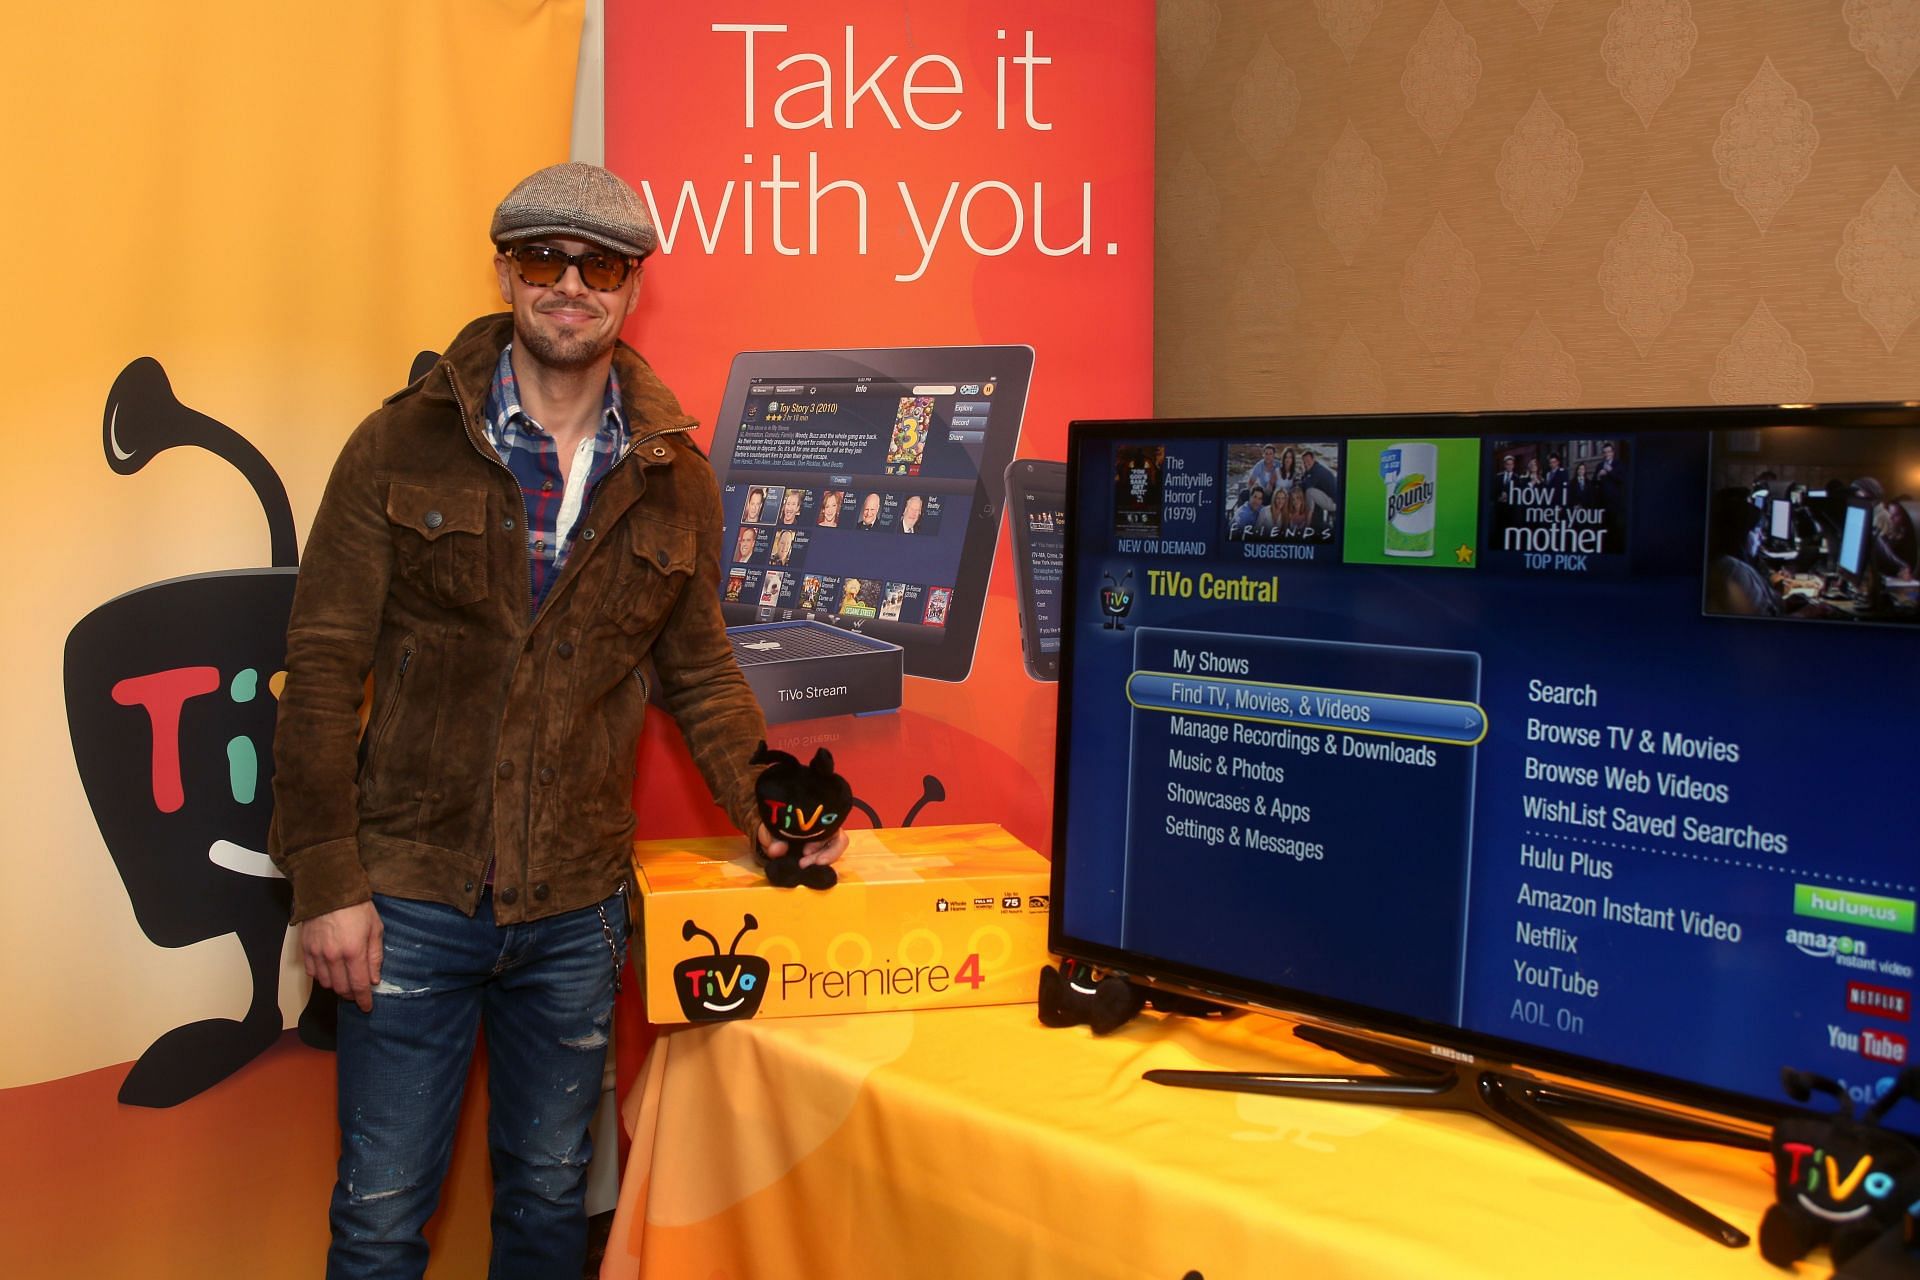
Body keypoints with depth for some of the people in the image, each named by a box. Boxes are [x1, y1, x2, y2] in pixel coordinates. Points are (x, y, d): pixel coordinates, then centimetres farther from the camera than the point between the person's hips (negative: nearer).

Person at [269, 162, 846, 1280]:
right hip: (409, 895, -2)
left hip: (577, 907, 2)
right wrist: (326, 881, -9)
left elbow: (700, 670, 12)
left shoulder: (677, 479, 4)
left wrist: (764, 804, -2)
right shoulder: (404, 446, -4)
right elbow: (325, 668, -5)